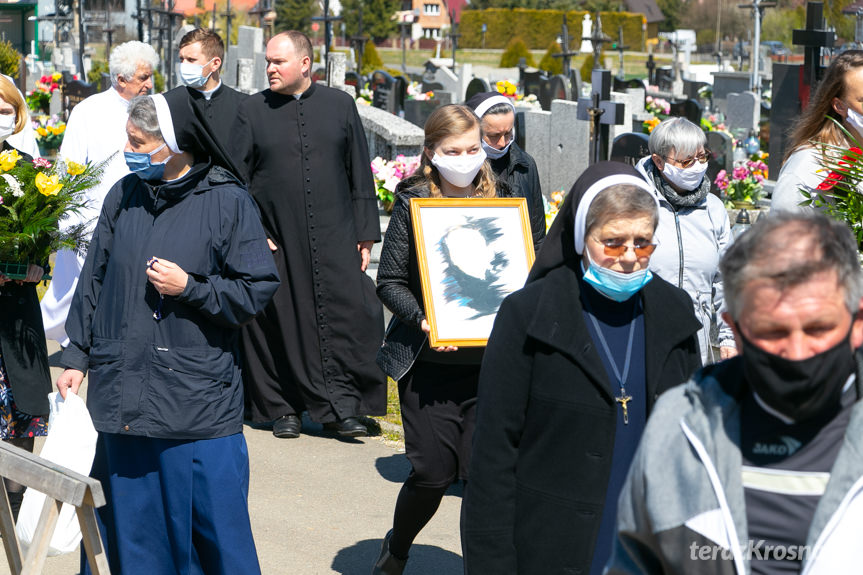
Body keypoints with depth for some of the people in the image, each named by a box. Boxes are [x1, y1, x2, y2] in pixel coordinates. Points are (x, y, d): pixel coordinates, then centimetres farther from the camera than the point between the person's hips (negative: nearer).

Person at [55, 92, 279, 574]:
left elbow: (258, 291, -6)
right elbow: (94, 282, 15)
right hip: (123, 398, 5)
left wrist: (190, 288, -16)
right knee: (131, 524, 12)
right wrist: (77, 357, 14)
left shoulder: (227, 201, -7)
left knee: (213, 520, -1)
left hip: (199, 403, -5)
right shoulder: (124, 197, 7)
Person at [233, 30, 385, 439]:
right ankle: (283, 409, 15)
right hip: (274, 240, 0)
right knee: (279, 324, 2)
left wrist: (365, 234, 5)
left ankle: (341, 406, 1)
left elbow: (360, 175, 9)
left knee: (350, 316, -7)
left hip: (334, 237, 1)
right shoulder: (253, 111, 4)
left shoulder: (340, 106, 7)